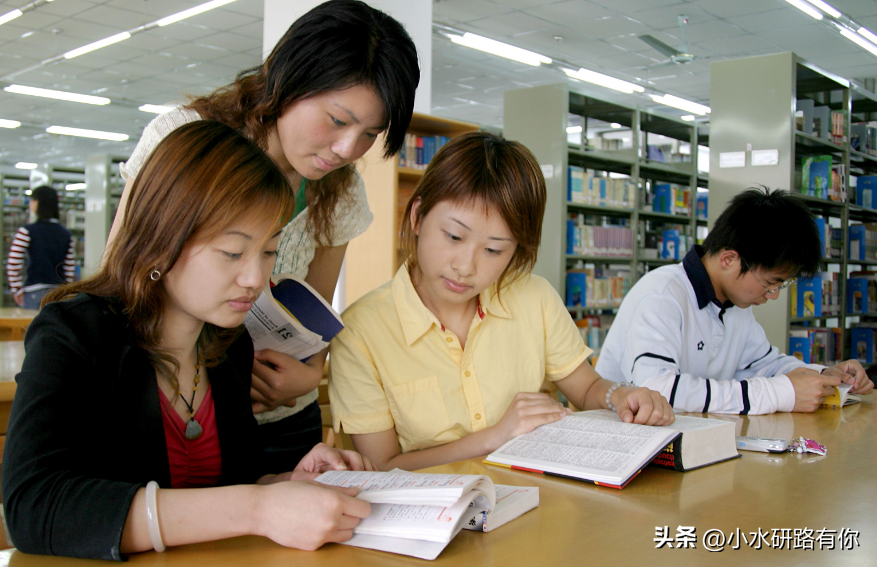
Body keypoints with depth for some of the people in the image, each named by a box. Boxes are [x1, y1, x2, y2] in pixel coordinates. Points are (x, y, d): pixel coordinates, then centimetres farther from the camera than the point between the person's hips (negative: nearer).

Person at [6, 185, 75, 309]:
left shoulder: (26, 232, -7)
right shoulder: (67, 235, 5)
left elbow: (13, 265, -9)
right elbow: (69, 269, 7)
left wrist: (17, 290, 2)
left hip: (34, 292, -4)